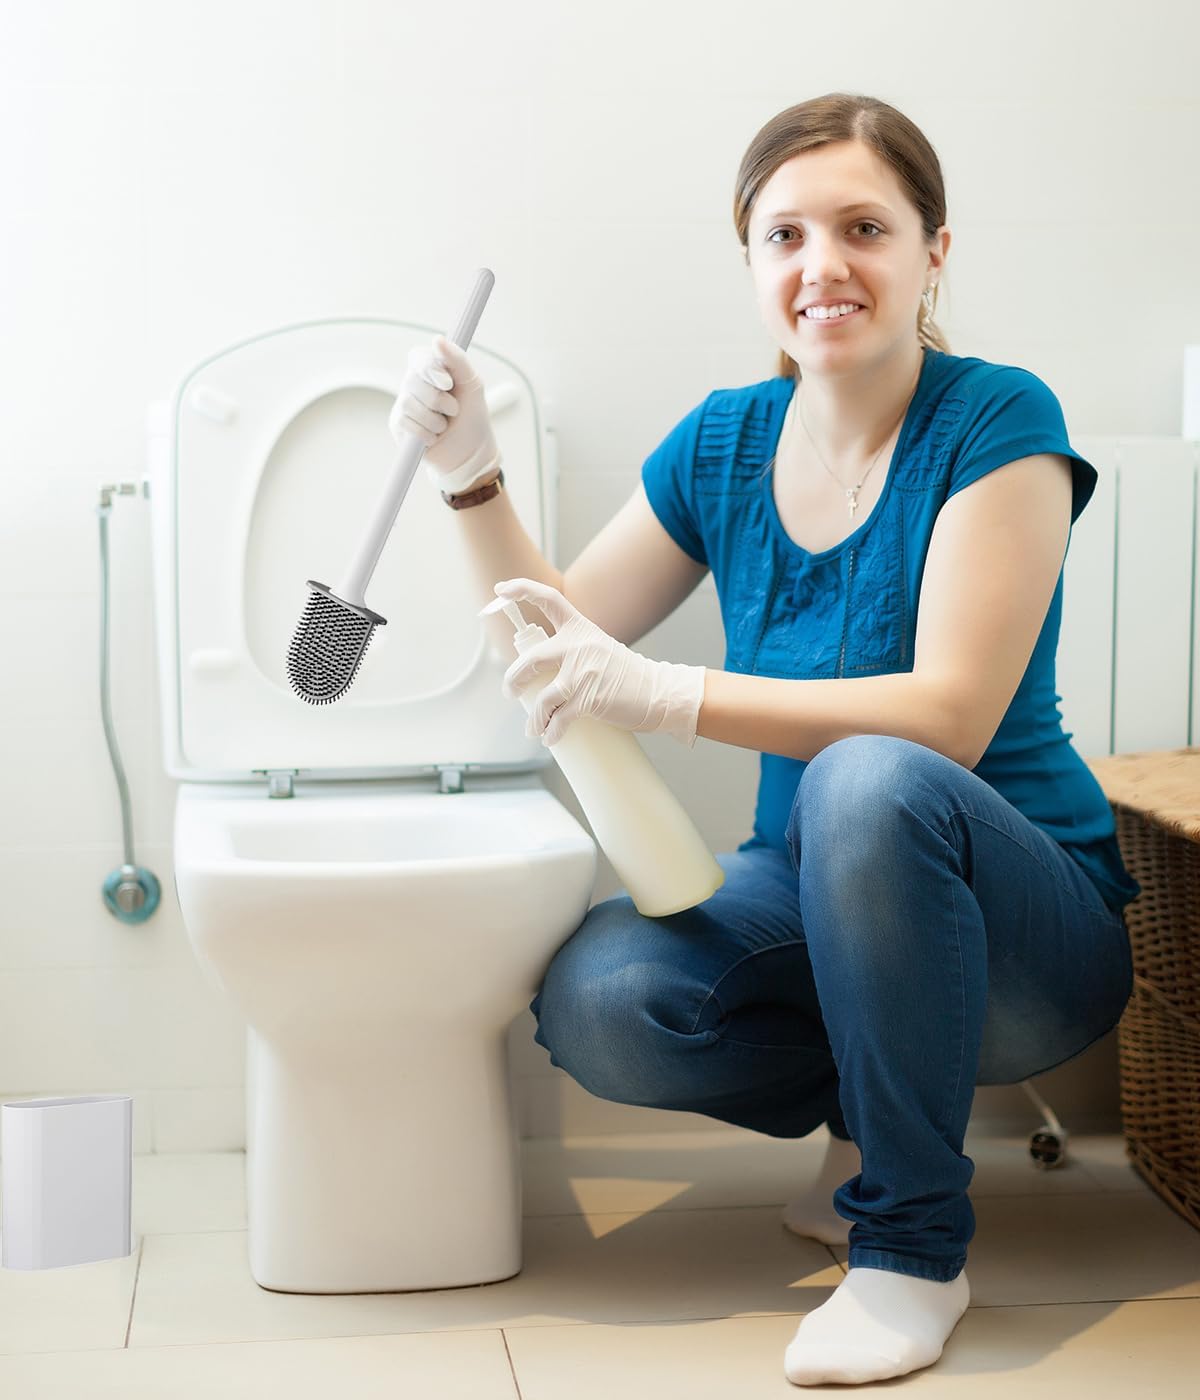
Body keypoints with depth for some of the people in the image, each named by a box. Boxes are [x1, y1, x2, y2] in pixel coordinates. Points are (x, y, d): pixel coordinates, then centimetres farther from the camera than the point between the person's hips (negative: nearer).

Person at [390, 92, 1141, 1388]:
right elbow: (555, 639, 11)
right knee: (593, 1000, -25)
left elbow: (952, 715, -24)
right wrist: (472, 475, -4)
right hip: (810, 893, 5)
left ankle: (913, 1247, -19)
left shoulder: (995, 421, -14)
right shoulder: (725, 440, 2)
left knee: (869, 781, -37)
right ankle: (870, 1103, 6)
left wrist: (669, 694, -29)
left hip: (1025, 916, -4)